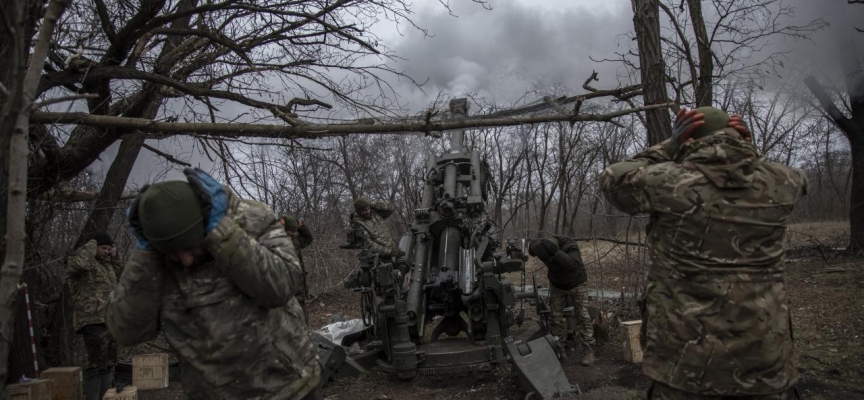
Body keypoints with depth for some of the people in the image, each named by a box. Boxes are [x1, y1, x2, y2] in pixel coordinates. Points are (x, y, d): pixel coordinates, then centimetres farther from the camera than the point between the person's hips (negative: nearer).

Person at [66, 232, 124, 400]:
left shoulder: (105, 263, 20)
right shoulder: (82, 260, -6)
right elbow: (78, 263, -29)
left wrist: (115, 257, 16)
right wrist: (91, 245, -11)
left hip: (109, 320, 9)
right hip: (94, 321, -9)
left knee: (108, 363, 12)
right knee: (97, 364, -11)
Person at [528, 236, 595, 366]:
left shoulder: (570, 246, -38)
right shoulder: (542, 247, -24)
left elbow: (573, 266, -54)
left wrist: (556, 252, -60)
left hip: (577, 284, -3)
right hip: (557, 285, 4)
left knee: (582, 316, -7)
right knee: (555, 317, -1)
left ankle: (588, 350, 1)